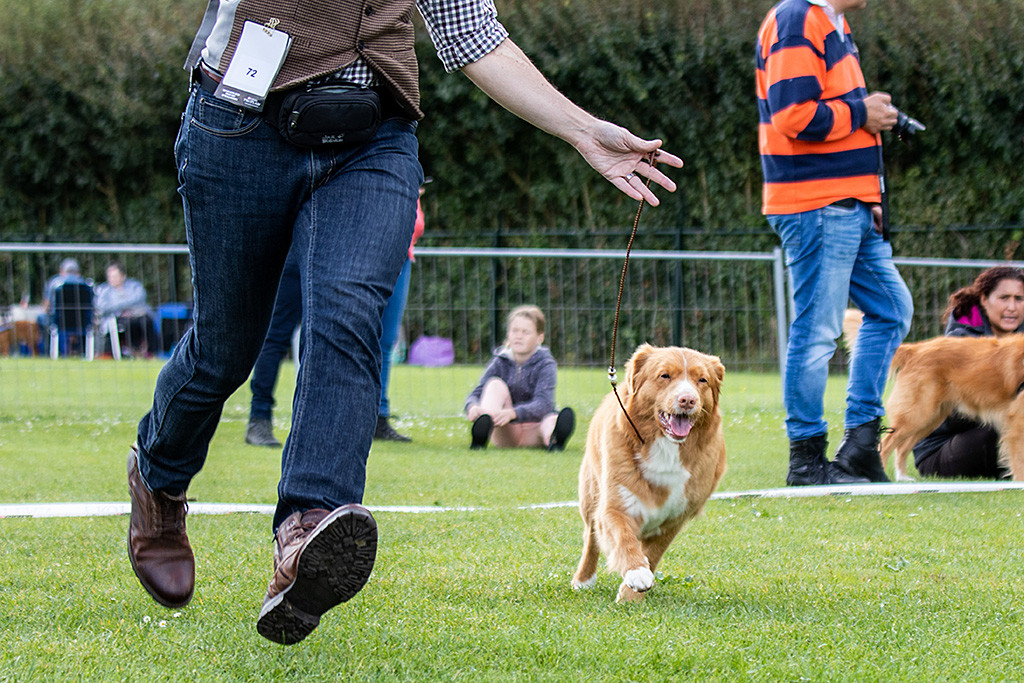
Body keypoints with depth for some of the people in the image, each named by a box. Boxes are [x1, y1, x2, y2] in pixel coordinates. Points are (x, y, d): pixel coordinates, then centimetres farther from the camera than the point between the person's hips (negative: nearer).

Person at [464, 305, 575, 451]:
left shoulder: (546, 364, -6)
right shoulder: (500, 362, 2)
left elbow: (543, 403, -24)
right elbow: (476, 393, -9)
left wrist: (513, 413, -43)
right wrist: (472, 407, -36)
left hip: (533, 434, -2)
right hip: (506, 434, 2)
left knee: (551, 420, -34)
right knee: (495, 384, -19)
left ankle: (552, 438, -75)